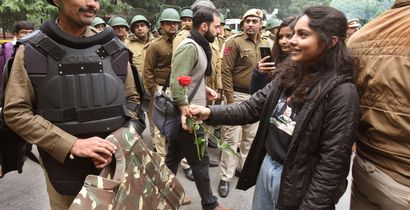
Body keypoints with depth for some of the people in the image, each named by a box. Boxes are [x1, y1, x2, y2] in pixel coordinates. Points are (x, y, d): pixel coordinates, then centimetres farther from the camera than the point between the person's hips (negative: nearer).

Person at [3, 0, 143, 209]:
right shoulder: (32, 51, -5)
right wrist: (72, 144, -18)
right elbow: (16, 112, -7)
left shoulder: (114, 49, -1)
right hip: (64, 169, -1)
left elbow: (132, 100, 5)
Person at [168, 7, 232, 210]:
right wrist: (186, 112, -27)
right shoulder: (189, 47, -19)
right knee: (200, 161, 6)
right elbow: (177, 83, -26)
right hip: (187, 115, -9)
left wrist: (205, 89, 9)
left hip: (187, 112, 9)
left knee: (173, 157, 18)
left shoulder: (199, 46, 11)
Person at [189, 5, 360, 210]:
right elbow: (252, 108, 0)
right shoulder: (287, 77, 2)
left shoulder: (341, 93, -19)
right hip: (266, 167, 6)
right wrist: (210, 112, -13)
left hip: (296, 183, -6)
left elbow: (332, 162, -18)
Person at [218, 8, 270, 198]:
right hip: (238, 95, -6)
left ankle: (244, 167, 36)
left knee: (251, 136, 17)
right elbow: (226, 71, -13)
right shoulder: (234, 42, -8)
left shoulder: (266, 44, 10)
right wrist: (230, 97, -16)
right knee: (232, 137, -1)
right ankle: (225, 178, 11)